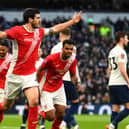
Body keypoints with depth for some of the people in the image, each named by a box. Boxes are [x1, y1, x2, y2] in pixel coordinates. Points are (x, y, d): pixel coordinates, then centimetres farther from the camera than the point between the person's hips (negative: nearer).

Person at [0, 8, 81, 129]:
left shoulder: (39, 32, 5)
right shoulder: (18, 31, -15)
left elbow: (55, 29, 20)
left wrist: (72, 21, 24)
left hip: (30, 74, 4)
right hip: (15, 75, -4)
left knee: (34, 102, -15)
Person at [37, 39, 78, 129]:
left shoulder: (73, 59, -10)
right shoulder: (52, 58, -26)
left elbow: (73, 74, 3)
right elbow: (39, 70, -11)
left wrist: (74, 79, -23)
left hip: (59, 88, 5)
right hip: (46, 90, -5)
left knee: (61, 114, -1)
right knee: (50, 117, -9)